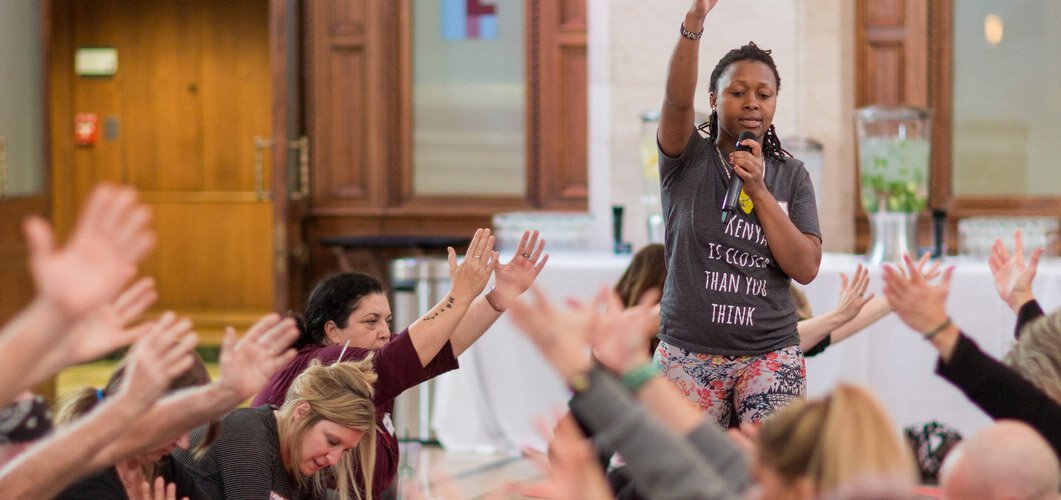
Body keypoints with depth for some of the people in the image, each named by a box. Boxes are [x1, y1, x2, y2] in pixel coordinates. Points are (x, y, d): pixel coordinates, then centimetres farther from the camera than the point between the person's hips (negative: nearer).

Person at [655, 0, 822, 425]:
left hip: (769, 354, 1)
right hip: (689, 354, -1)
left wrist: (759, 191, -10)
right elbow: (678, 98, -18)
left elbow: (806, 268, -1)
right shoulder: (688, 160, 3)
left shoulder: (791, 176, 9)